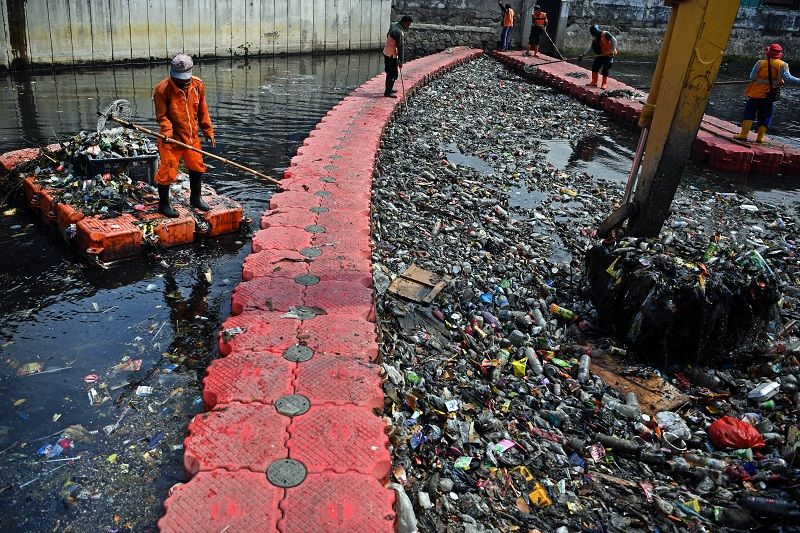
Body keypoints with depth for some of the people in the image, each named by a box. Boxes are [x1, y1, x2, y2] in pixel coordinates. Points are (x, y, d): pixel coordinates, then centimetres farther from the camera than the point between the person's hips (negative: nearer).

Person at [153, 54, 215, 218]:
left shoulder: (198, 85, -2)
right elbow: (161, 115, -11)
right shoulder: (162, 89, -16)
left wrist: (208, 132, 9)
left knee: (197, 167, 17)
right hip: (172, 138, -5)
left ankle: (195, 198, 38)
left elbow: (202, 111, 8)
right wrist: (167, 132, -27)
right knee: (167, 171, -1)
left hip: (192, 136, 5)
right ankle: (163, 204, 15)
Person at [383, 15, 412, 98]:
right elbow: (400, 47, -24)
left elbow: (388, 35, 19)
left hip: (386, 52, 10)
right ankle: (387, 92, 1)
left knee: (390, 72, 20)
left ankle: (389, 89, 31)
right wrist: (401, 61, -20)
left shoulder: (394, 25, 4)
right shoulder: (399, 32, -26)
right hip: (391, 55, -10)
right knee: (393, 74, -3)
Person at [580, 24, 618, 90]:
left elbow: (614, 41, -20)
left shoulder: (605, 34, -17)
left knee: (605, 69, -8)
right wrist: (583, 54, 7)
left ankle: (604, 84, 1)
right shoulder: (595, 38, 6)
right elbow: (591, 47, 13)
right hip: (600, 55, 8)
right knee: (594, 67, 3)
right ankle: (594, 82, 12)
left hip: (608, 55, -8)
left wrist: (612, 51, -28)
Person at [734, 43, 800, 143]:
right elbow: (788, 78, -13)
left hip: (755, 94, -1)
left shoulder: (760, 63, -3)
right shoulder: (782, 65, -3)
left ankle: (743, 134, -2)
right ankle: (760, 137, 9)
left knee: (749, 113, 7)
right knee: (765, 116, 10)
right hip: (769, 97, 1)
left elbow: (752, 77, -5)